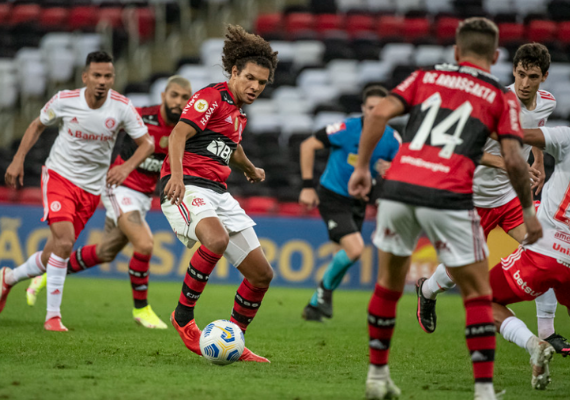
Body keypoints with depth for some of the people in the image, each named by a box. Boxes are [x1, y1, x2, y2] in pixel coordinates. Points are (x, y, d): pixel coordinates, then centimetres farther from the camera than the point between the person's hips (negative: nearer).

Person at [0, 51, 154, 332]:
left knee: (53, 255, 6)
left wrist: (127, 167, -23)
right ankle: (53, 316, -15)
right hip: (59, 175, -3)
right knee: (64, 241, -24)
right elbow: (37, 125, 7)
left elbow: (146, 143, -5)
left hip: (91, 189, 3)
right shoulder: (65, 101, -12)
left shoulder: (122, 107, -11)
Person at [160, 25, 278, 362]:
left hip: (218, 192, 9)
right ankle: (183, 317, -22)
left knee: (262, 274, 2)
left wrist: (250, 169, 62)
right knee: (217, 238, -38)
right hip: (187, 187, -9)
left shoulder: (238, 113, 21)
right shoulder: (212, 97, -5)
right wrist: (177, 175, -35)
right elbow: (179, 134, -18)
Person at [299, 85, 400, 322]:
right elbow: (308, 145, -8)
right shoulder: (347, 129, -18)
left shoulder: (391, 139, -6)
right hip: (333, 198, -6)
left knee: (348, 253, 11)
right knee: (355, 249, -21)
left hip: (358, 202, 6)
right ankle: (326, 287, 6)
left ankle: (315, 304, 31)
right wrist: (307, 186, -10)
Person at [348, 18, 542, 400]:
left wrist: (362, 167, 7)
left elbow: (380, 113, 4)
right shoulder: (502, 96, 12)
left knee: (389, 283, 23)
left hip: (398, 188, 3)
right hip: (449, 197, -3)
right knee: (478, 295, 9)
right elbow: (514, 160, 1)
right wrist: (528, 210, 13)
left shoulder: (426, 77, 19)